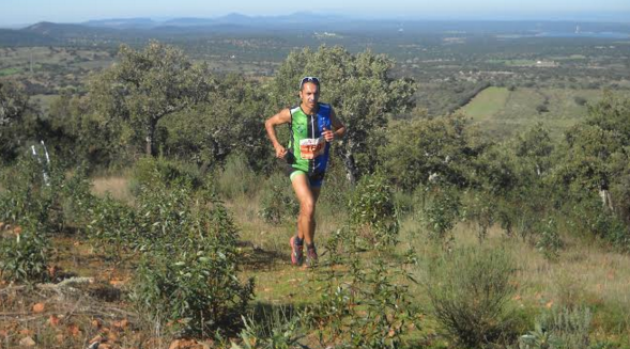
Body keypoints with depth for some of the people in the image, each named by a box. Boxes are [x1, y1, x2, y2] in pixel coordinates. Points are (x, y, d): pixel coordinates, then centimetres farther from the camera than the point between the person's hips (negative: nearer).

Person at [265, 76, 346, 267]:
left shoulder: (327, 111, -11)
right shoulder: (291, 114, -17)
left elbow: (342, 128, 5)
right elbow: (269, 123, 1)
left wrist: (335, 135, -17)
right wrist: (277, 146, -10)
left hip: (318, 167, 3)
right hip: (297, 165, -3)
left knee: (306, 211, 16)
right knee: (309, 205, -23)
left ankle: (298, 243, 43)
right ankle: (310, 246, -2)